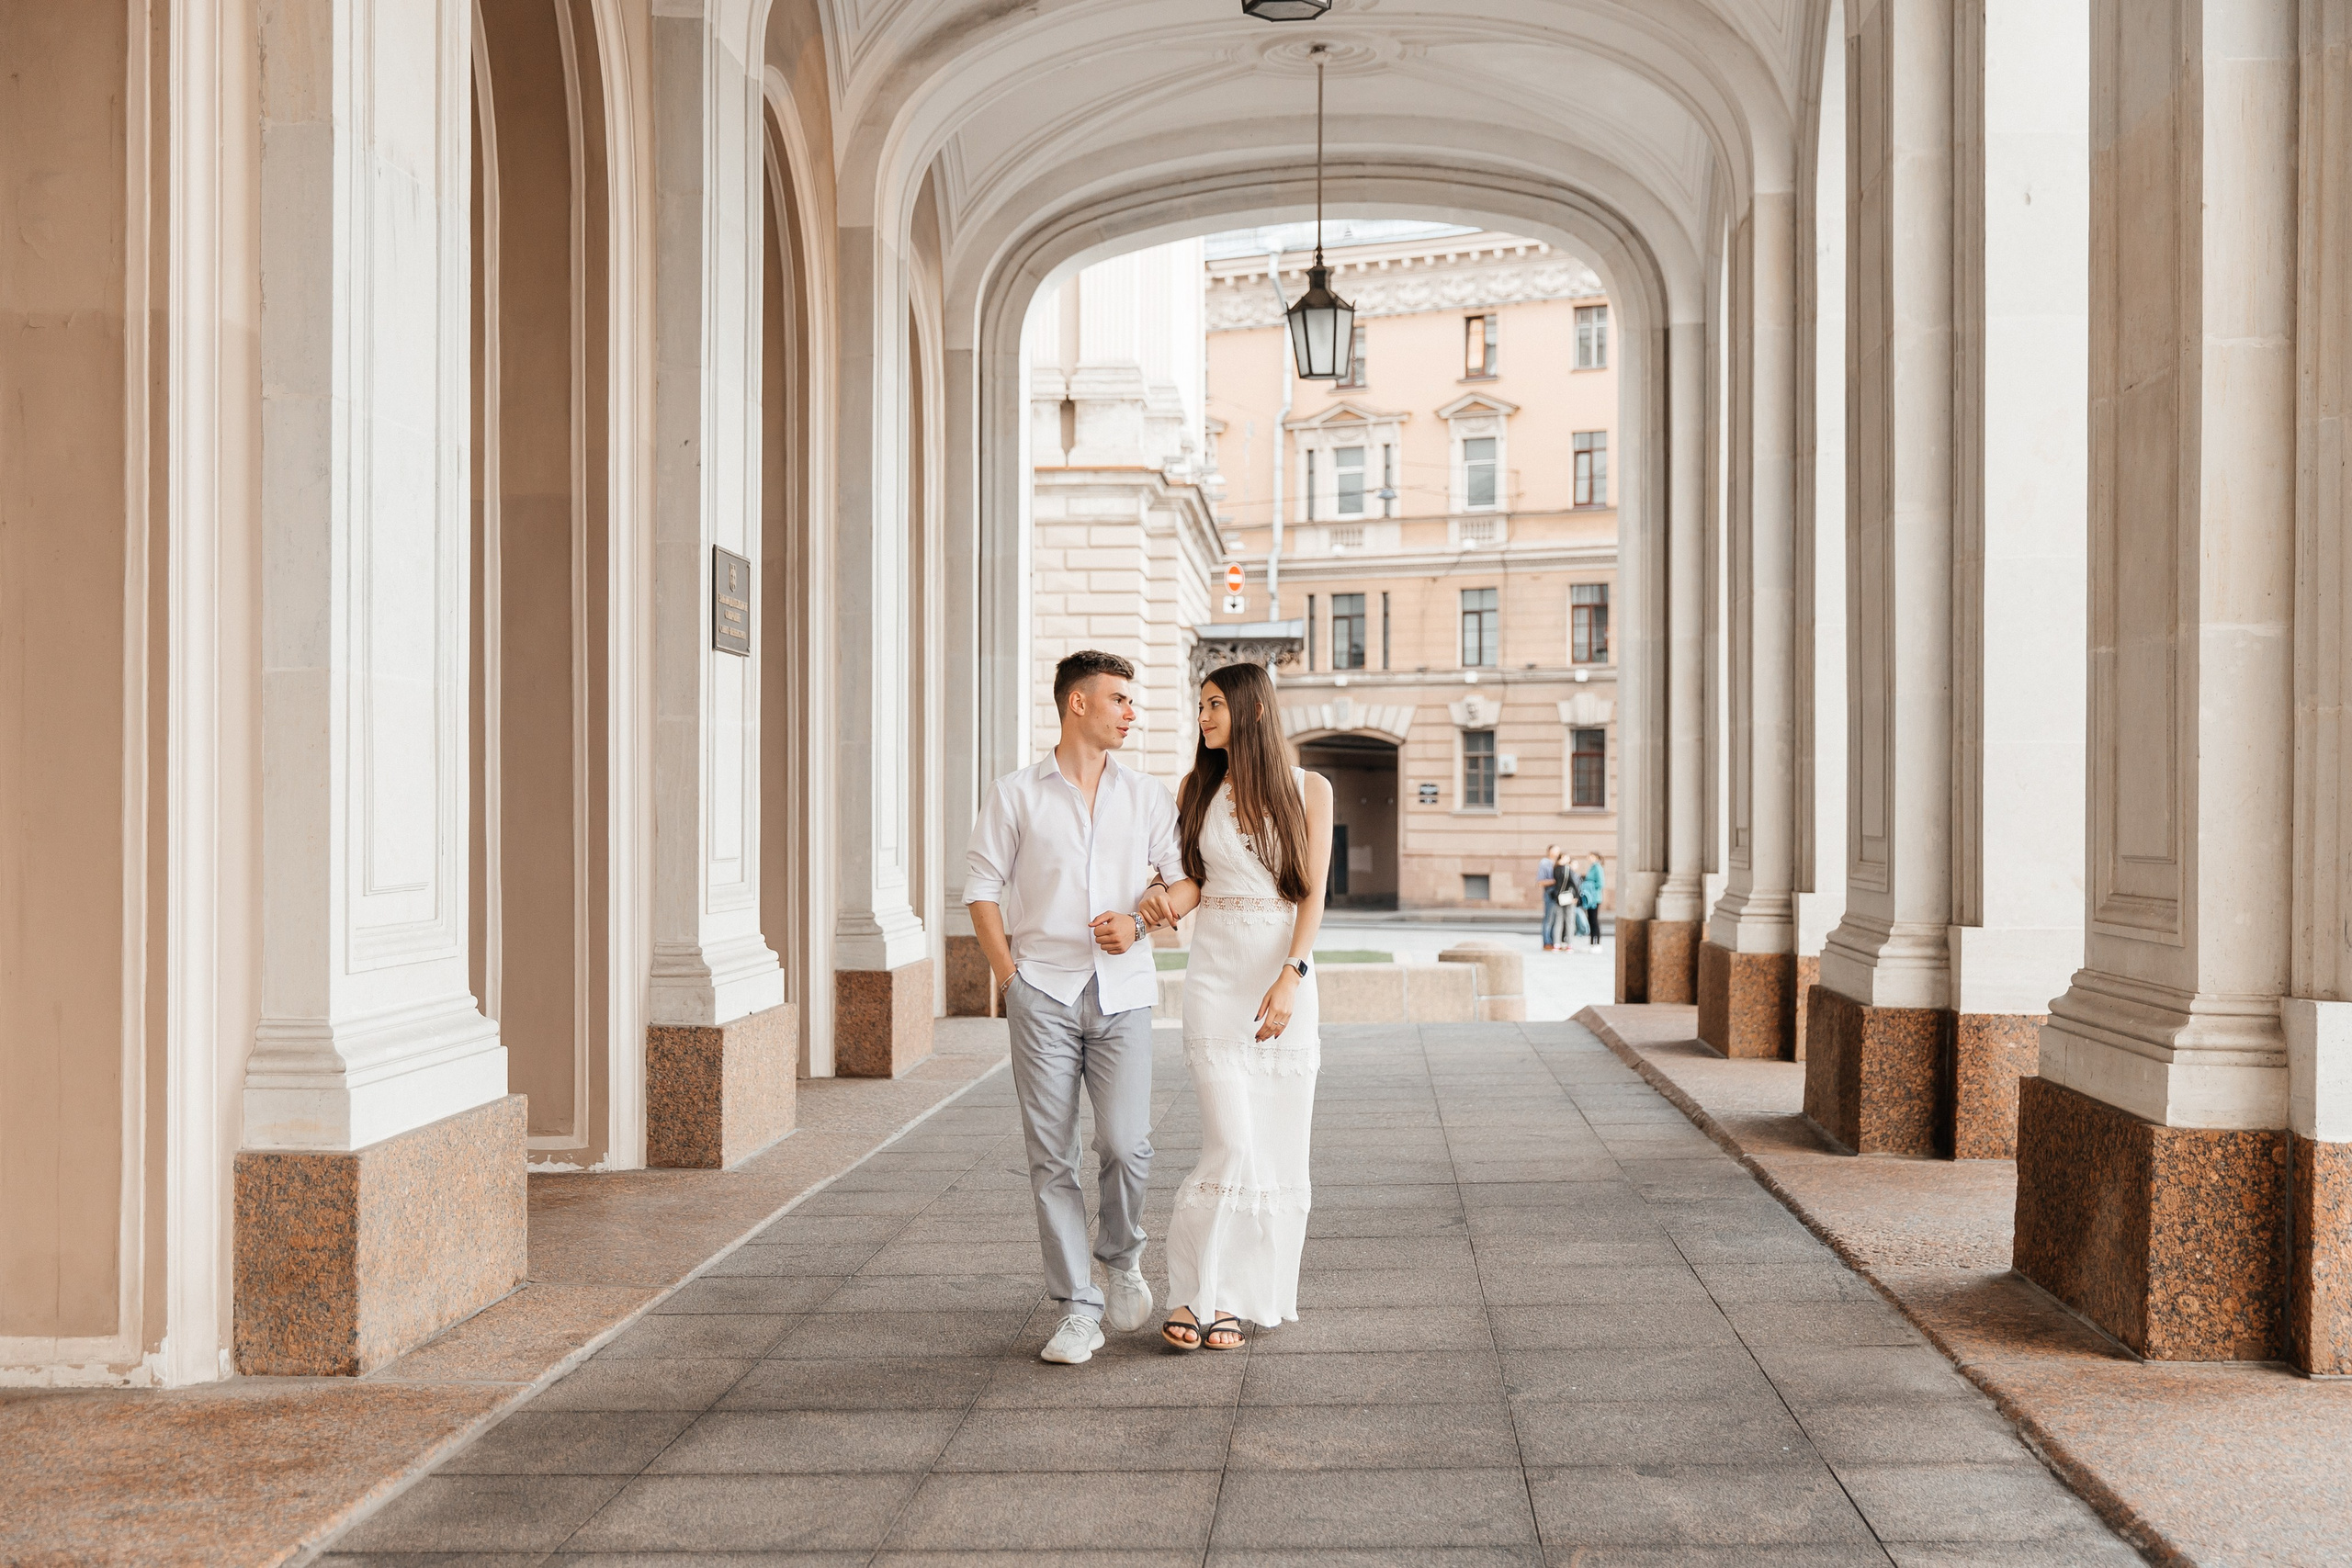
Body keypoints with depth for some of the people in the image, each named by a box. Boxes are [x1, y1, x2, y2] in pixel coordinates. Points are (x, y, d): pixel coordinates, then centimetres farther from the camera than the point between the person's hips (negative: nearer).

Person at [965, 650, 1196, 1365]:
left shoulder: (1148, 796, 12)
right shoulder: (1014, 796, 5)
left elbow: (1186, 879, 11)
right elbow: (983, 889, 6)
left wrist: (1141, 921, -8)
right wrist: (1010, 977, -2)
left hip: (1122, 991, 1)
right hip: (1043, 991, -1)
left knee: (1126, 1145, -10)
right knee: (1051, 1157, -1)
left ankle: (1122, 1257, 20)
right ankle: (1077, 1308, 9)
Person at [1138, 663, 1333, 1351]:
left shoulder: (1308, 790, 3)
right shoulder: (1197, 791, 8)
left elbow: (1312, 893, -3)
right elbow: (1197, 880, 11)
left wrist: (1290, 978, -15)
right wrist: (1166, 899, -12)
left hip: (1286, 978, 0)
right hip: (1216, 976, 0)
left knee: (1279, 1149, 2)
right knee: (1232, 1149, -10)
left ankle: (1240, 1294, 16)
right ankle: (1192, 1294, 3)